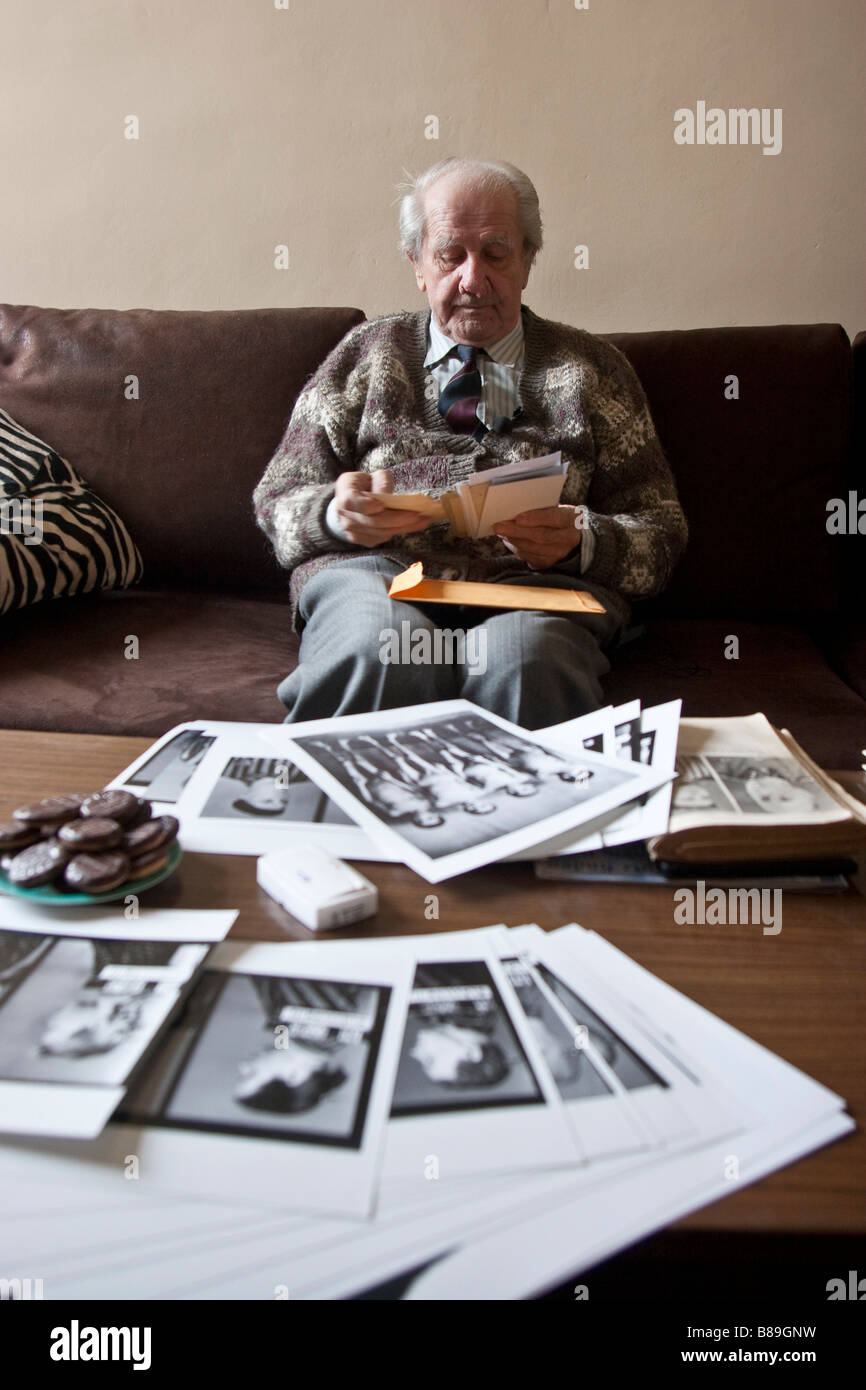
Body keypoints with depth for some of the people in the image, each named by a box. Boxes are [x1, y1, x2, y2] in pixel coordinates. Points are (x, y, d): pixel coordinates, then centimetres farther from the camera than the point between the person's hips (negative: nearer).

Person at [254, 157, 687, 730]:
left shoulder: (591, 369, 20)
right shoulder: (367, 352, 21)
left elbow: (660, 531, 14)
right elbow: (278, 500, 15)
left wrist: (581, 541, -10)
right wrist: (337, 515, -10)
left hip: (534, 583, 0)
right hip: (377, 572, 1)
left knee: (525, 657, -37)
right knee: (376, 650, -37)